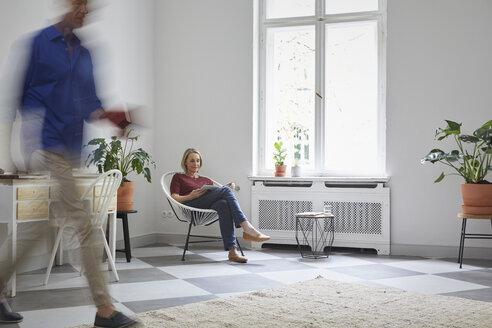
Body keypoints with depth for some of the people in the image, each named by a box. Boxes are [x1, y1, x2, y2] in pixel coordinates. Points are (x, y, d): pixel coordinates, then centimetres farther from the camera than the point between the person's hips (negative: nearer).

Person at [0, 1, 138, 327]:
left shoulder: (84, 53, 17)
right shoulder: (38, 43, -3)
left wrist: (101, 115, -4)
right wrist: (33, 145, -11)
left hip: (70, 151, 8)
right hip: (49, 147, -7)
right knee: (81, 223, -10)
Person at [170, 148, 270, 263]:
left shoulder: (206, 180, 36)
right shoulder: (178, 177, 25)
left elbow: (218, 195, 21)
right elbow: (175, 199, 8)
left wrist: (229, 188, 1)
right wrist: (191, 196, -10)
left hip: (210, 207, 4)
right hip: (191, 206, -3)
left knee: (223, 204, -36)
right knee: (226, 190, -27)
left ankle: (232, 250, -49)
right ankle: (247, 228, -41)